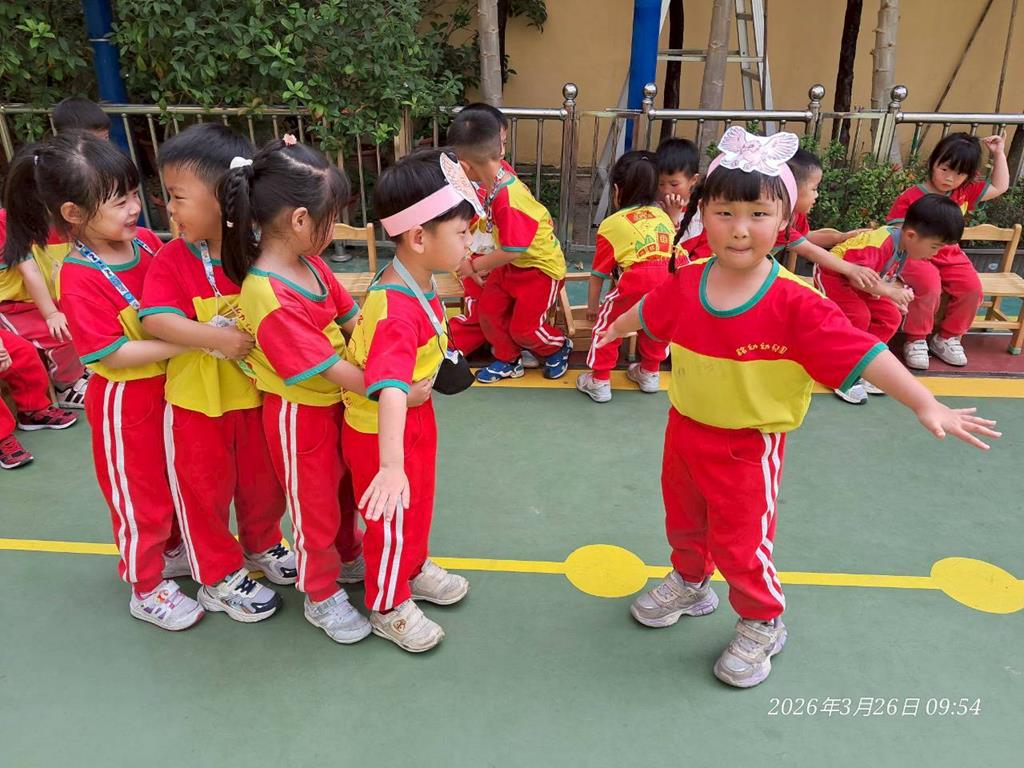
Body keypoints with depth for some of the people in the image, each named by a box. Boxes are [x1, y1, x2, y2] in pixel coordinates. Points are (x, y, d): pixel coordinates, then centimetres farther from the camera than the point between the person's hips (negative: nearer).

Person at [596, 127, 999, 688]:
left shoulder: (794, 304, -24)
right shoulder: (686, 284, -9)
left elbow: (862, 352, -25)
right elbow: (649, 311, 12)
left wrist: (926, 405, -31)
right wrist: (615, 329, 30)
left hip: (748, 447, -5)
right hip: (684, 431, 5)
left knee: (740, 544, 8)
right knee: (683, 523, 25)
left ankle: (762, 626, 36)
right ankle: (690, 584, 55)